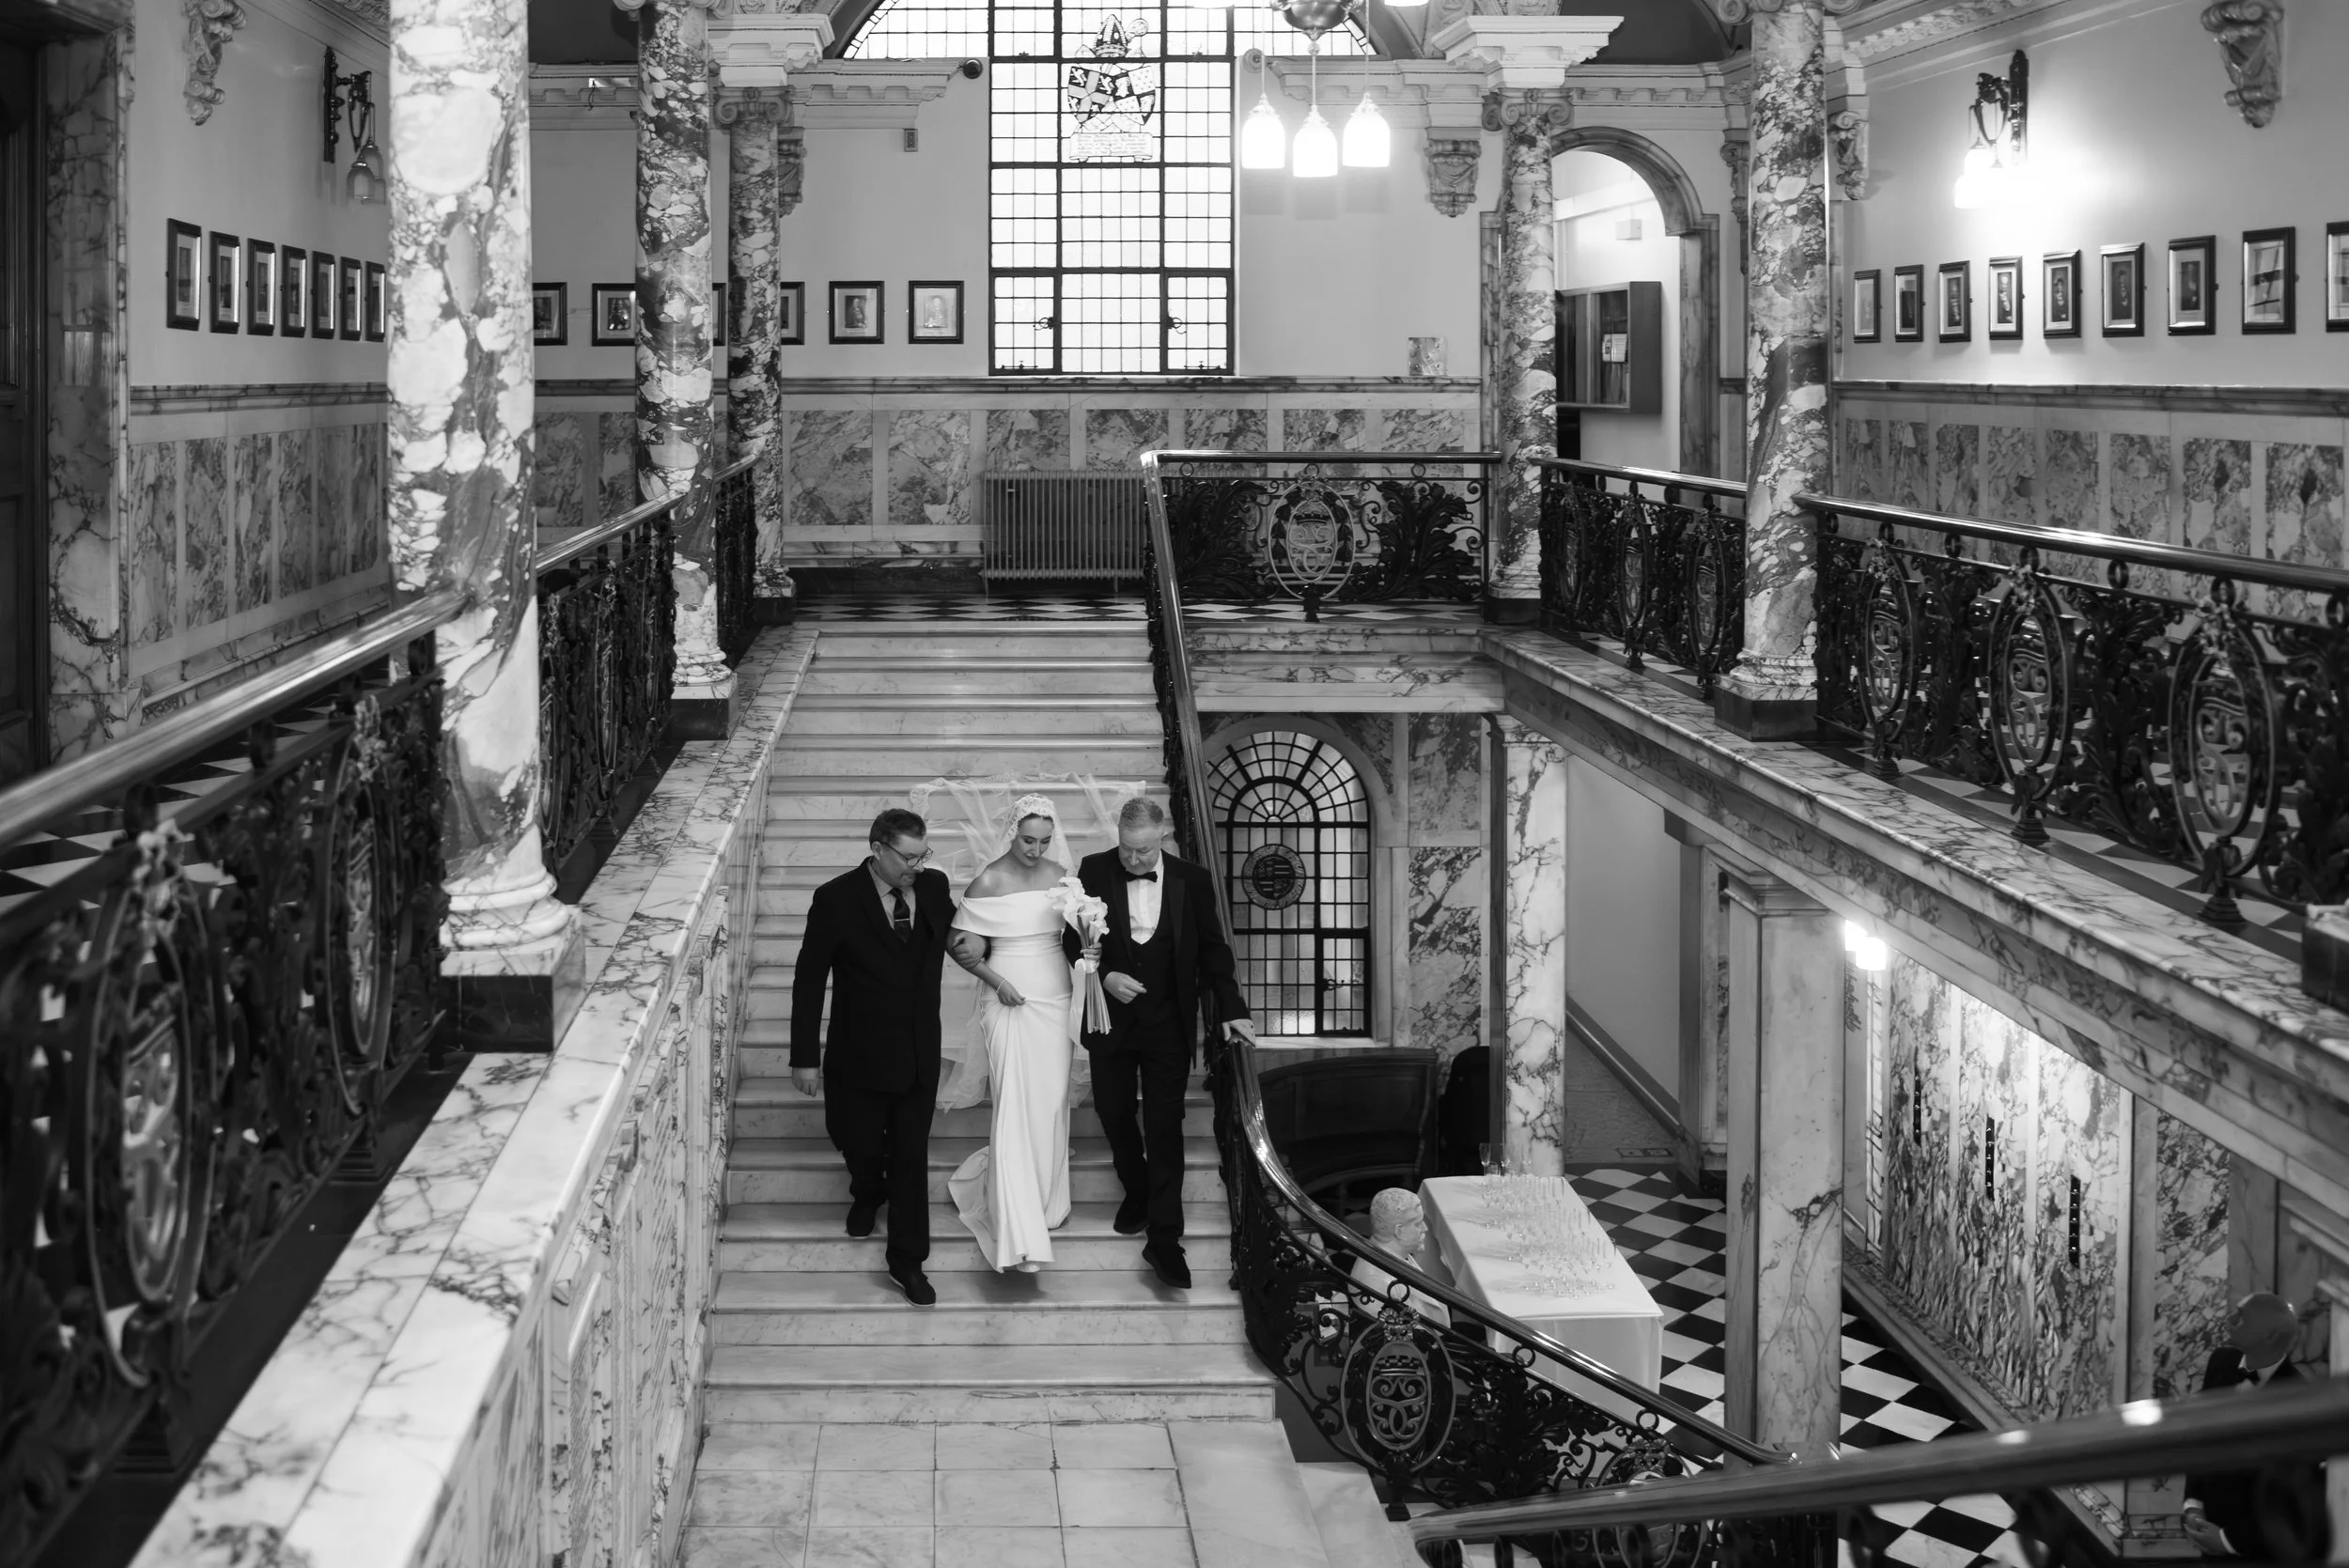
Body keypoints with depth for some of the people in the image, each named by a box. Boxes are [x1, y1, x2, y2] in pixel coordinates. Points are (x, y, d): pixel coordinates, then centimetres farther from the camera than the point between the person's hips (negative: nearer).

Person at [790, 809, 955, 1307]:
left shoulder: (934, 887, -5)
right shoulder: (836, 899, -16)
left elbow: (953, 934, 17)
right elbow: (809, 982, -11)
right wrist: (805, 1057, -11)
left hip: (919, 1054, 2)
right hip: (860, 1055, -2)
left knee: (911, 1157, 4)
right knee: (859, 1143, 13)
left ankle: (907, 1262, 13)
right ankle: (867, 1195, 48)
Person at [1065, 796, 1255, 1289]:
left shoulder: (1191, 881, -4)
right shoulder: (1094, 871, -5)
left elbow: (1212, 948, 3)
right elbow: (1072, 939, 0)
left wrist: (1232, 1009, -3)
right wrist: (1104, 976, -16)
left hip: (1167, 1024, -1)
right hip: (1111, 1020, 1)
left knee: (1164, 1127, -4)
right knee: (1114, 1114, 12)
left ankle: (1163, 1239, -4)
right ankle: (1136, 1192, 38)